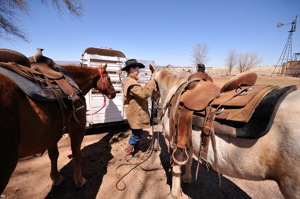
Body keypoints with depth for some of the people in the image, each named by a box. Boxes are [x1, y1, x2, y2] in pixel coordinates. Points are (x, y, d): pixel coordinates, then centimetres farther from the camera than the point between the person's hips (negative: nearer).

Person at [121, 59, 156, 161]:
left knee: (137, 133, 21)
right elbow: (144, 94, -33)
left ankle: (137, 151, 38)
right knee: (136, 135, 5)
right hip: (135, 114, -11)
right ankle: (128, 154, 25)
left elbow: (140, 92, 16)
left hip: (136, 113, 11)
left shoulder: (130, 80, 13)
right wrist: (151, 82, -21)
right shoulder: (131, 82, -23)